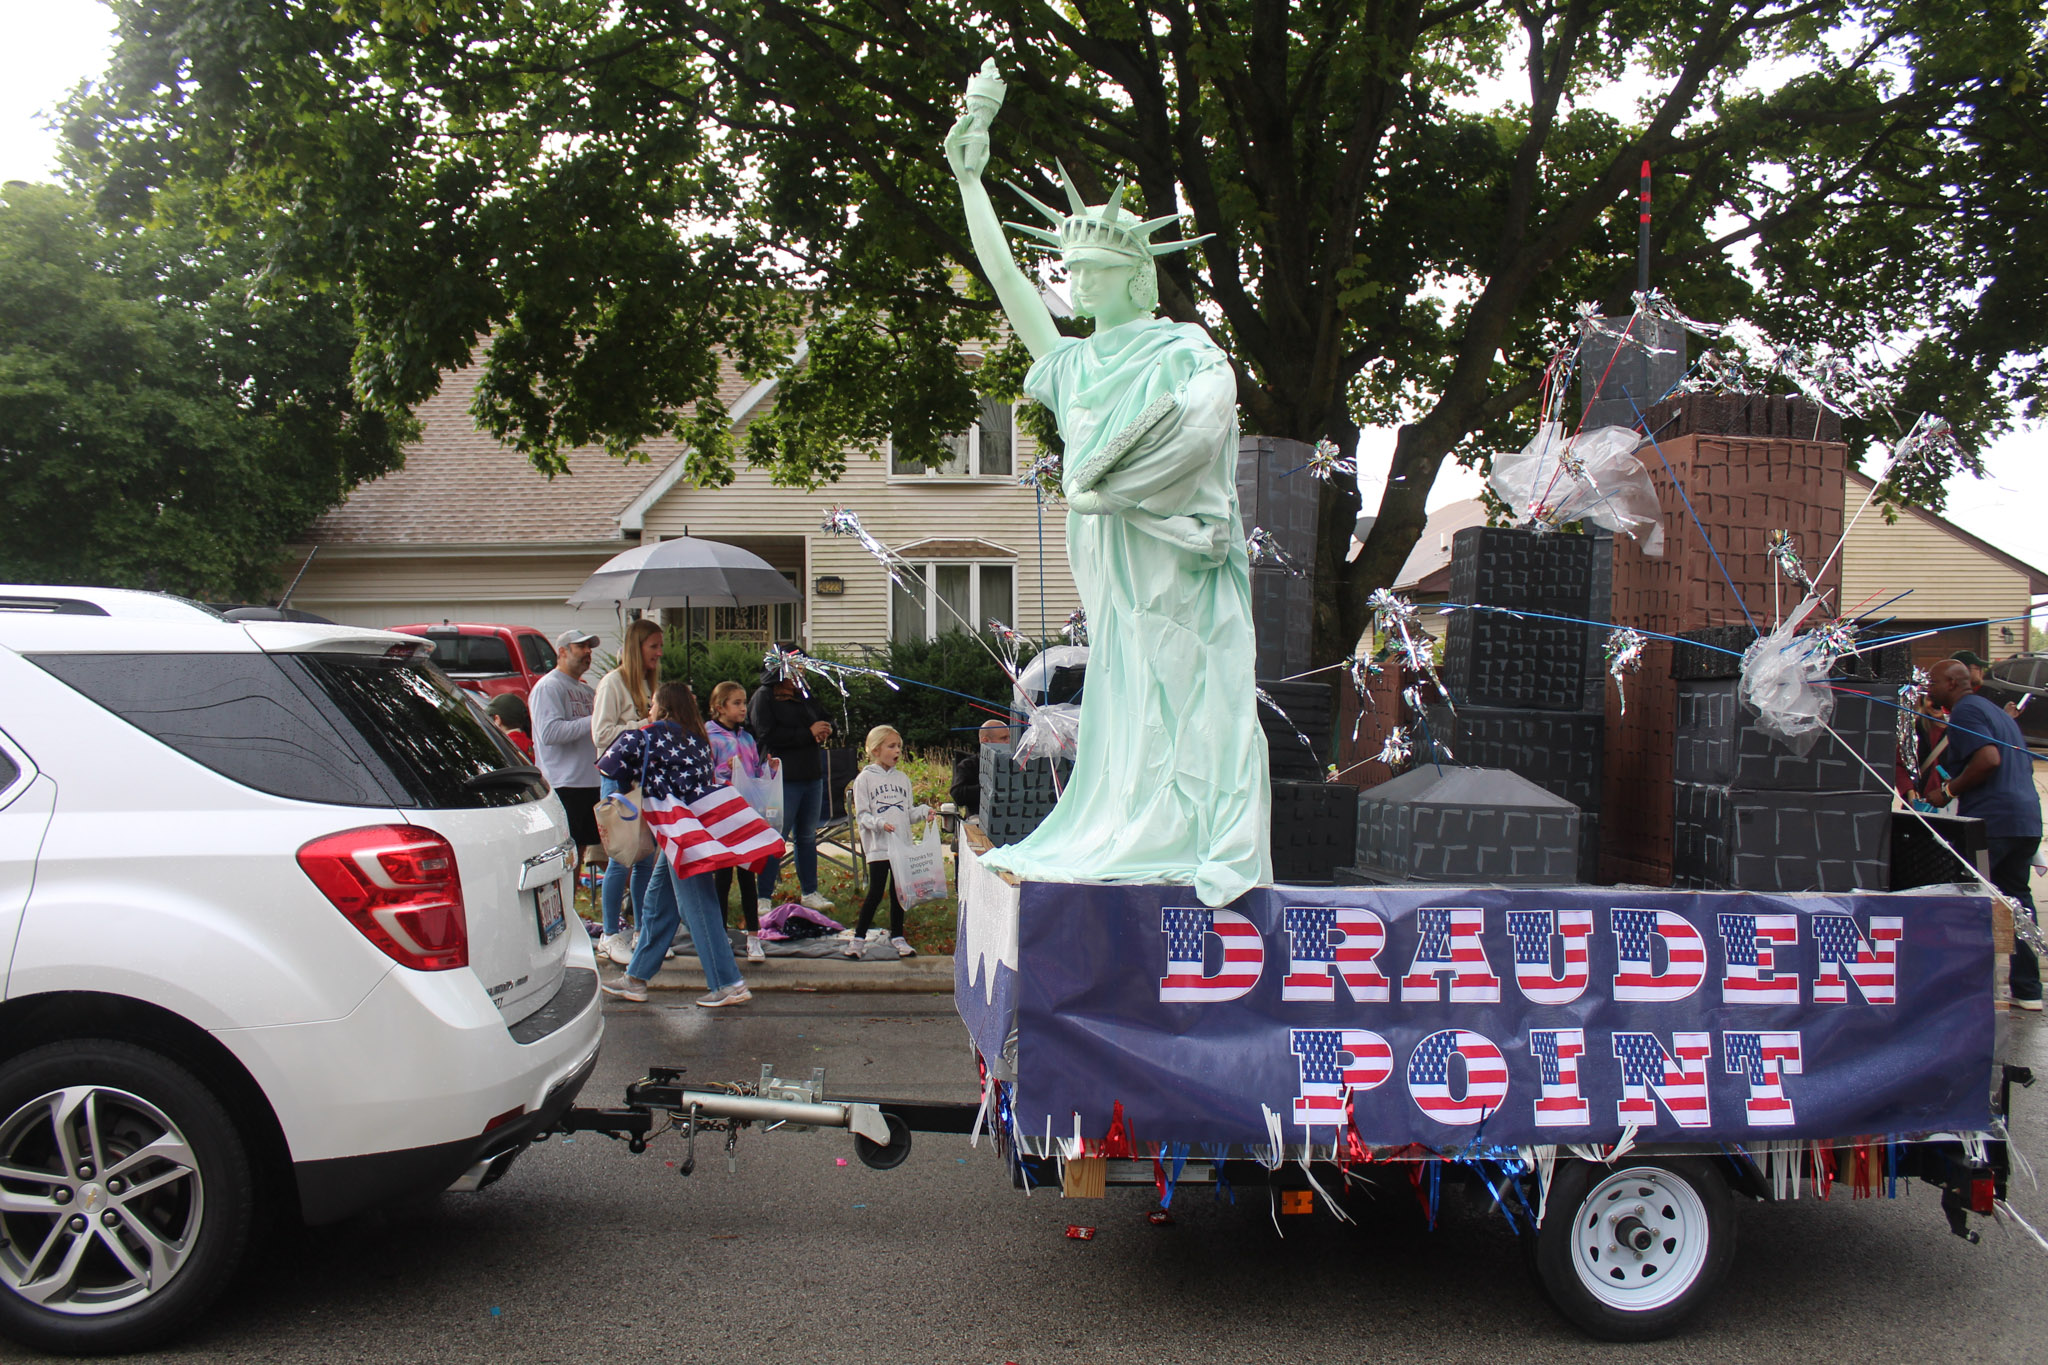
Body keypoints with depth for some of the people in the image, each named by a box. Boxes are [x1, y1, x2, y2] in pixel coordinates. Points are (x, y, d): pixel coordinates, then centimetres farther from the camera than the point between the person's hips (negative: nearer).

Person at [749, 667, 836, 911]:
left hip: (812, 777, 7)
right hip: (784, 779, -7)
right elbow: (767, 735, -18)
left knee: (808, 837, 14)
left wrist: (825, 730, 2)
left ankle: (810, 892, 23)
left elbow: (826, 720, 27)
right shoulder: (763, 697, -6)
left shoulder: (804, 696, 17)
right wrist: (808, 733, -17)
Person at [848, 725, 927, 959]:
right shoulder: (865, 779, -2)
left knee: (898, 892, 9)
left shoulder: (902, 779, 13)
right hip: (878, 846, -5)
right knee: (876, 892, -6)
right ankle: (859, 937, 5)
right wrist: (879, 823, -23)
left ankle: (897, 936, 20)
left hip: (902, 845, 5)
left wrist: (923, 811, -4)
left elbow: (909, 811, 16)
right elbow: (861, 814, -7)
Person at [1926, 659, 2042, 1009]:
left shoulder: (1964, 712, -6)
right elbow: (2026, 763, 27)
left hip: (1989, 820, -9)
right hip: (2027, 819, 9)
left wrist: (1949, 791, -11)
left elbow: (1989, 758, -21)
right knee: (2018, 898, 12)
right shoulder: (1995, 711, 23)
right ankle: (2027, 990, 12)